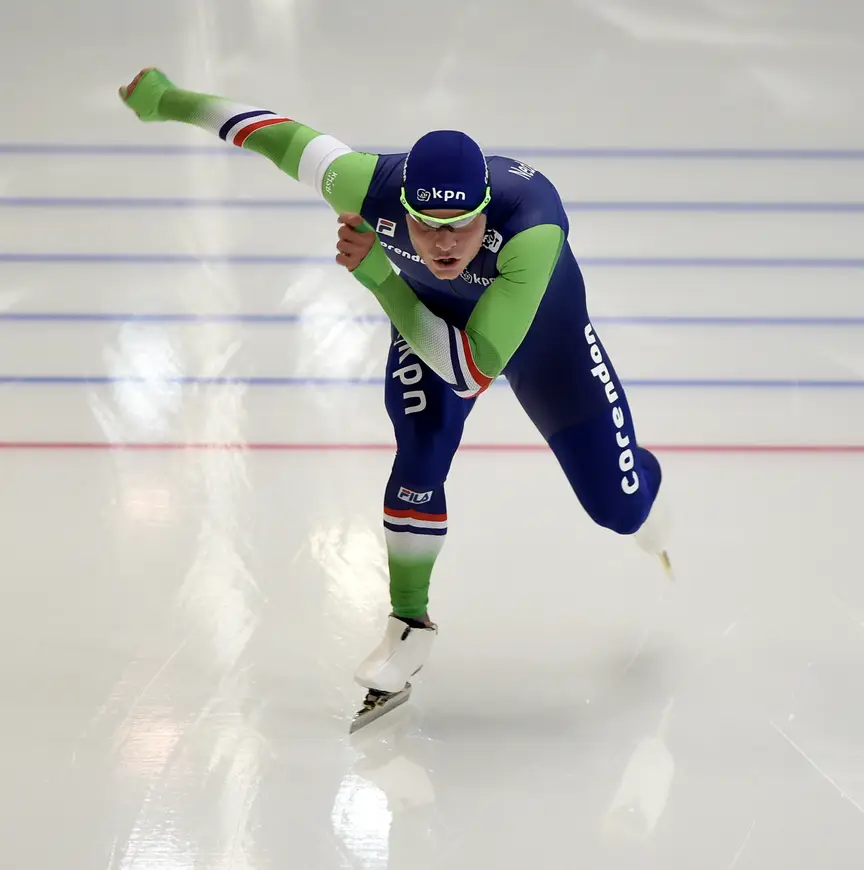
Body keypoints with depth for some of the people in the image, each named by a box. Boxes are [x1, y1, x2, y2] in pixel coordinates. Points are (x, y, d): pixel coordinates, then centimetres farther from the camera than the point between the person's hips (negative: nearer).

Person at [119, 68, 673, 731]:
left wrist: (378, 279, -46)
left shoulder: (533, 226, -47)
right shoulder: (370, 188, -37)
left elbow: (472, 366, -44)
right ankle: (410, 626, 4)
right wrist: (168, 100, -9)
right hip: (426, 310, 2)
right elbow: (282, 136, -20)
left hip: (538, 321, -2)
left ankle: (642, 488, 41)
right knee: (422, 456, -18)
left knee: (616, 502, 1)